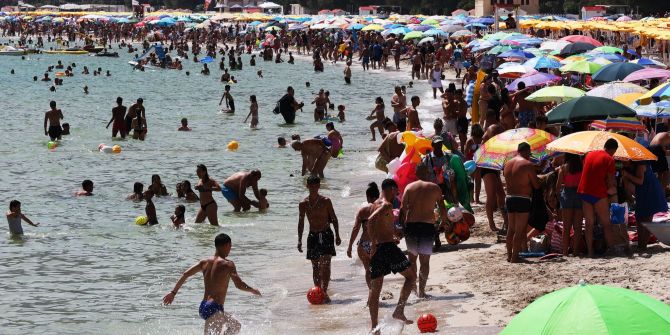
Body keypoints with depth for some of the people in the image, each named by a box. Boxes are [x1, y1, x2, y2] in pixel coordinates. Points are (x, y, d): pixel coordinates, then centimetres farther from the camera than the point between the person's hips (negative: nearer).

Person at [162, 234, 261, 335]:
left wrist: (173, 292, 12)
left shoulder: (205, 262, 10)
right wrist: (253, 290, 1)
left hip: (203, 307, 9)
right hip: (214, 309, -9)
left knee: (236, 326, 25)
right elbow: (239, 285, -17)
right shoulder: (228, 264, -9)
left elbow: (185, 274, 6)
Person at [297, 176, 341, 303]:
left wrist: (337, 235, -1)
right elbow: (301, 223, 10)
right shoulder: (303, 204, 2)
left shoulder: (325, 201, -5)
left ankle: (324, 292, -21)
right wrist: (299, 240, 7)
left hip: (326, 235, -3)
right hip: (312, 236, 3)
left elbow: (334, 219, 2)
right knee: (315, 266, 6)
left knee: (325, 264, -14)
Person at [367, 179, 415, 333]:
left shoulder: (376, 204, 17)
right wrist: (374, 244, -22)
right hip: (388, 247, -8)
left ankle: (374, 326, 8)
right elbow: (371, 220, -25)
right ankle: (399, 310, -10)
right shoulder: (387, 205, -10)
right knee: (411, 277, 4)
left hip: (377, 249, 8)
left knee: (375, 287, 8)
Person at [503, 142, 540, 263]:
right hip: (523, 200, -7)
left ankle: (509, 255, 21)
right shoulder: (528, 164, -12)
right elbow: (537, 185, -10)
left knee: (511, 229, 16)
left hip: (509, 198, 7)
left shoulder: (508, 164, 8)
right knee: (520, 230, -1)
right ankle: (515, 256, -3)